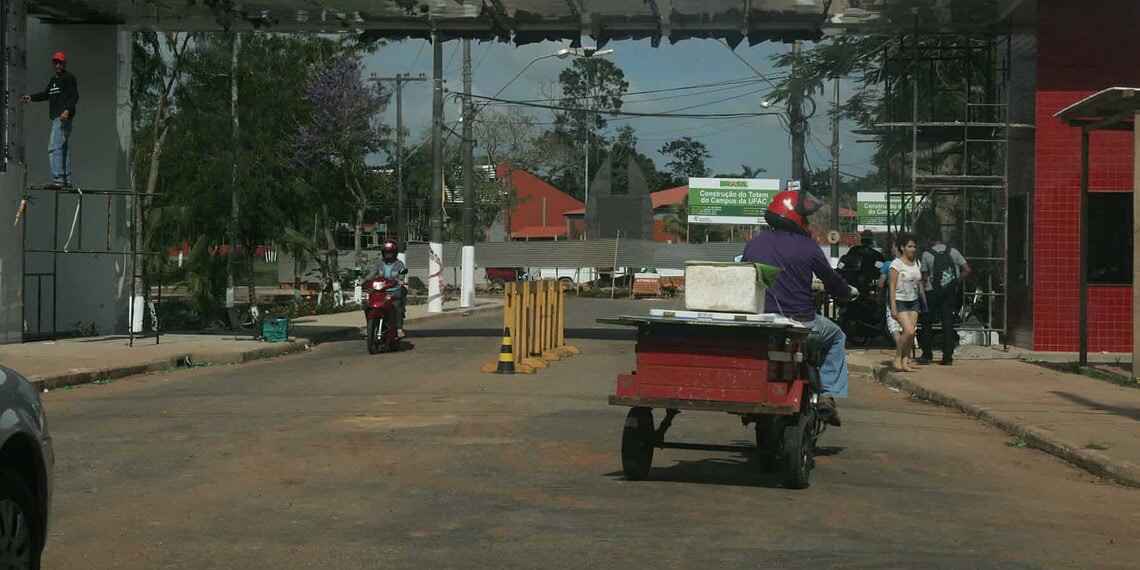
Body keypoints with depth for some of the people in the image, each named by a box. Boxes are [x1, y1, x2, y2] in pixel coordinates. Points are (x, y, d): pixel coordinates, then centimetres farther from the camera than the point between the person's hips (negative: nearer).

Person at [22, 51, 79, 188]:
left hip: (64, 118, -10)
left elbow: (75, 96, -12)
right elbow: (46, 94, 25)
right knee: (64, 149, 10)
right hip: (56, 118, 10)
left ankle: (58, 179, -19)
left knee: (54, 148, -16)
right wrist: (31, 97, 11)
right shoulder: (54, 79, 22)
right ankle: (66, 180, 14)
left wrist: (67, 110, -24)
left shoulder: (69, 78, -4)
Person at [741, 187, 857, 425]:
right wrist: (849, 291, 27)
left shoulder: (754, 244, 4)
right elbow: (832, 281, 4)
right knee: (837, 337, 25)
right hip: (801, 323, -3)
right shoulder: (807, 247, -6)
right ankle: (829, 394, 13)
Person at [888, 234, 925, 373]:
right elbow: (892, 286, -11)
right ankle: (897, 360, -3)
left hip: (914, 301, 6)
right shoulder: (896, 264, -9)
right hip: (900, 301, -6)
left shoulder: (916, 263, 9)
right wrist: (893, 307, -16)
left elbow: (920, 283, 16)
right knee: (909, 331, -17)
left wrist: (925, 302, 11)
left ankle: (905, 361, 2)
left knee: (911, 332, -3)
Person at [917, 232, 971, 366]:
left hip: (932, 292, -2)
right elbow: (967, 270, -2)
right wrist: (957, 283, 7)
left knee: (927, 323, 11)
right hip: (949, 293, 2)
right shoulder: (953, 252, 1)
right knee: (948, 323, 5)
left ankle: (927, 355, 11)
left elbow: (924, 275, -4)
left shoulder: (926, 254, -6)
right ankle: (948, 357, 2)